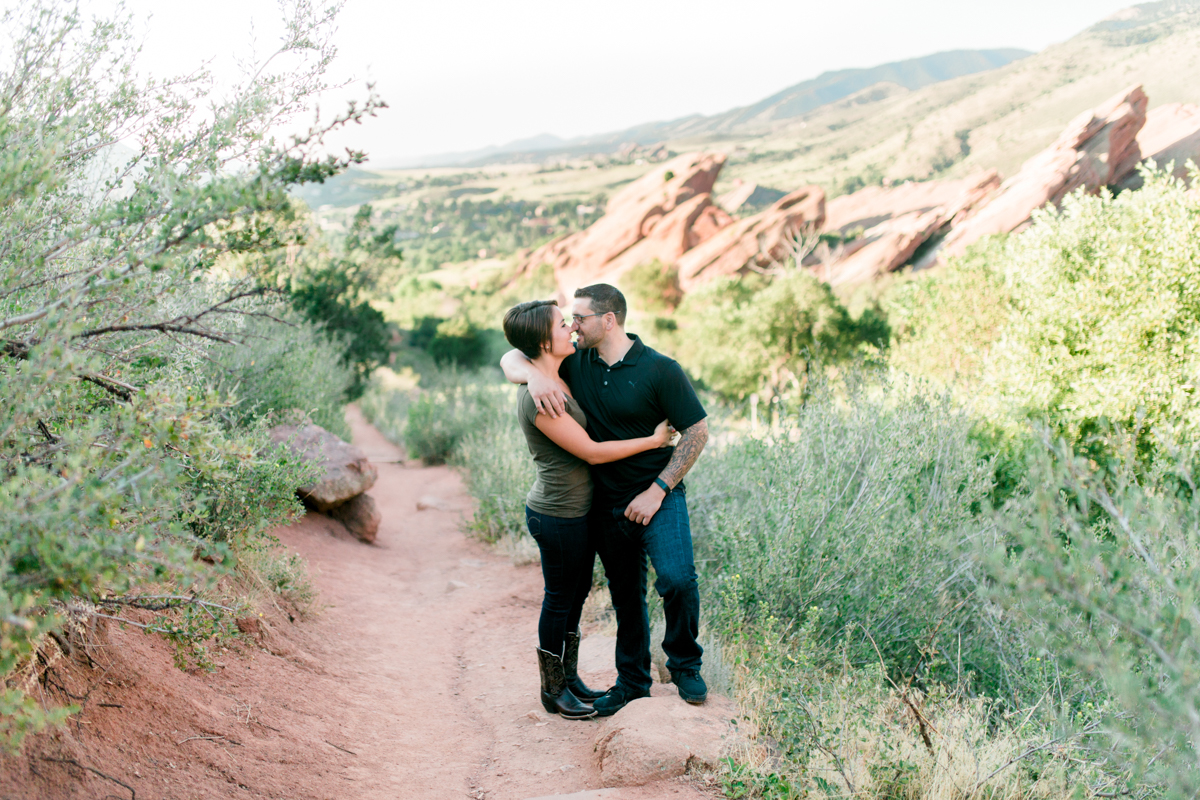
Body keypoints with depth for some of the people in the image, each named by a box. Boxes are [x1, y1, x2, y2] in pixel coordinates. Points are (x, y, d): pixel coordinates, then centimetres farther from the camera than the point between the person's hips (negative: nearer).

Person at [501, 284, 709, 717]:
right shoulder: (575, 361, 1)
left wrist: (658, 490, -14)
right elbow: (510, 359, 5)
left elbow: (697, 430, -9)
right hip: (607, 501, 5)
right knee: (625, 592, 14)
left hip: (658, 497, -4)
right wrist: (535, 375, -20)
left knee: (677, 579, -20)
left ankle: (685, 664, 6)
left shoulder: (660, 370, -13)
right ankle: (632, 678, 31)